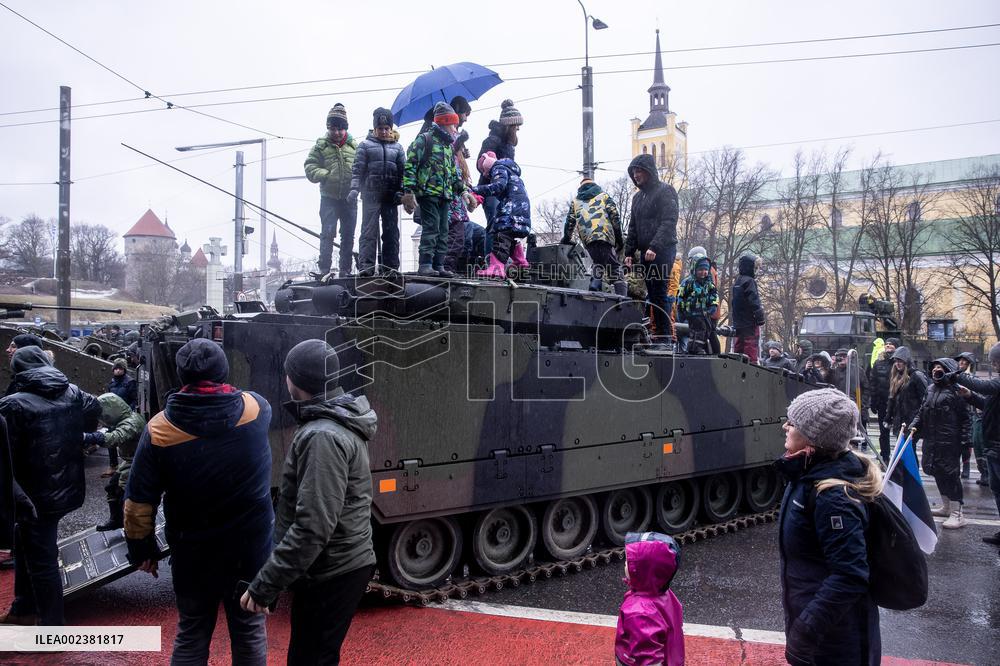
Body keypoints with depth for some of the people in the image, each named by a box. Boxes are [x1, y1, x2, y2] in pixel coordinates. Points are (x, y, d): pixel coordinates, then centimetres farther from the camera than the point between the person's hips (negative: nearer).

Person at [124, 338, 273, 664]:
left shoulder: (159, 429, -14)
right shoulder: (256, 409, -11)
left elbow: (139, 503, -8)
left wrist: (141, 549, 7)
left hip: (194, 552, -1)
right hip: (252, 546, 1)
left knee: (191, 636, 18)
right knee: (250, 631, 16)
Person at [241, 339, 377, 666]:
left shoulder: (323, 436, -24)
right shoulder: (340, 423, 9)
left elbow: (312, 527, -29)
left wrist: (264, 584, -24)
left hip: (332, 573, -10)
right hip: (341, 565, 10)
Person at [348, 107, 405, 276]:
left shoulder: (397, 147, 15)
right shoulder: (365, 145, 7)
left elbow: (403, 170, 10)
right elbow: (357, 169, 2)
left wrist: (401, 191, -2)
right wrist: (354, 189, -11)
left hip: (390, 196, 3)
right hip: (371, 194, -3)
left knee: (391, 231, 4)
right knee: (369, 230, -9)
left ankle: (391, 266, 8)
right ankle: (366, 266, -12)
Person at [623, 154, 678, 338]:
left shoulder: (665, 191, -4)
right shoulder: (637, 197, 21)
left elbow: (669, 222, -15)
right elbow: (633, 227, 23)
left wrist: (655, 247, -24)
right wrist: (629, 252, 13)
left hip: (663, 251, -8)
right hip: (645, 252, 8)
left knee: (659, 293, -11)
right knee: (652, 295, 6)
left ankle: (666, 335, -8)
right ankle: (659, 334, 10)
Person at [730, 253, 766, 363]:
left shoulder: (736, 282, 15)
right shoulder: (749, 281, -11)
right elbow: (754, 303, -17)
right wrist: (761, 319, -11)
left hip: (737, 324, 8)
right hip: (750, 324, -8)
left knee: (738, 353, 12)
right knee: (751, 353, -8)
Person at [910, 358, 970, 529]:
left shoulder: (956, 390, -9)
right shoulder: (931, 389, 13)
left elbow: (964, 417, -10)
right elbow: (922, 410, 20)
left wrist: (966, 440, -14)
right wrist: (914, 425, 5)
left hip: (949, 441, -8)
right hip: (931, 440, 8)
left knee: (950, 473, -5)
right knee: (937, 472, 15)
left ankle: (957, 514, 2)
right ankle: (946, 506, 31)